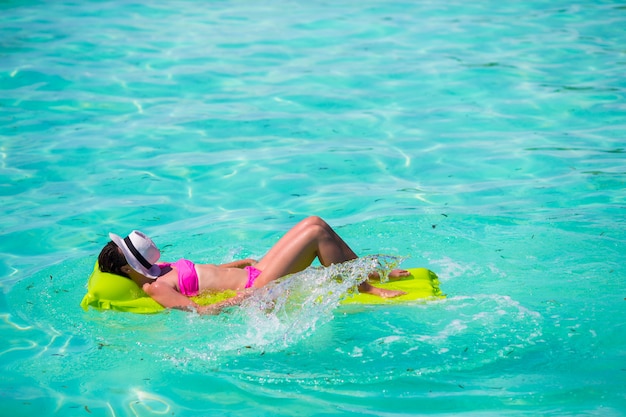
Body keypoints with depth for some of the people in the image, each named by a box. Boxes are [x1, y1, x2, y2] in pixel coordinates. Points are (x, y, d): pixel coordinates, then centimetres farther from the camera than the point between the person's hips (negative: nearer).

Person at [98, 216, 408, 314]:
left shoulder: (160, 272, 13)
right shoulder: (154, 289, -15)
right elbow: (199, 311, -25)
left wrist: (244, 263, 23)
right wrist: (238, 299, -25)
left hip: (253, 274, 10)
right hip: (256, 288, -10)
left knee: (314, 222, 5)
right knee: (317, 231, -13)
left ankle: (371, 272, 15)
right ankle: (364, 290, -1)